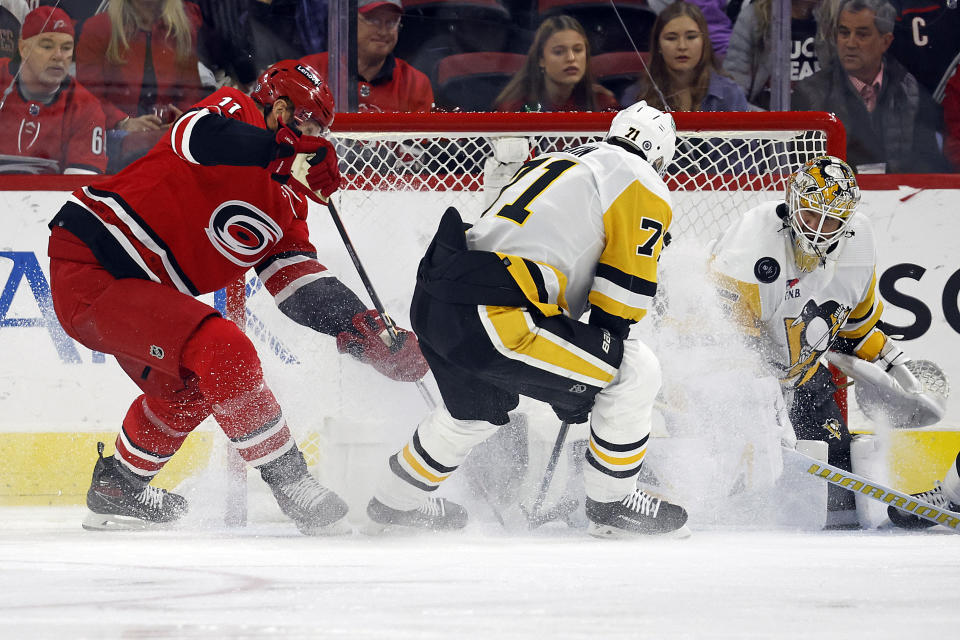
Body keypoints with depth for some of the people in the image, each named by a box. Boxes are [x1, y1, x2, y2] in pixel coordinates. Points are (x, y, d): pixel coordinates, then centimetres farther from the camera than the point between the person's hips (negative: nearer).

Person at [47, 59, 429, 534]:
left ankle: (117, 489, 44)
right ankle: (290, 483, -14)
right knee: (223, 351, -22)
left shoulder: (285, 204, 15)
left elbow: (302, 286, 8)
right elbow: (198, 136, -32)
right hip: (86, 271, -11)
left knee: (188, 387, 27)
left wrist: (364, 330, -6)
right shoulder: (235, 112, -9)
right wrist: (287, 147, -38)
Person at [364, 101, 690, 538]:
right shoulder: (643, 186, 3)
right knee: (637, 371, 1)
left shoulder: (554, 163, 28)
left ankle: (396, 502, 53)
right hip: (489, 317, -9)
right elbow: (623, 291, -1)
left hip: (432, 304, 9)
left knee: (479, 408, 36)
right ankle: (611, 504, 11)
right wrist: (581, 386, 9)